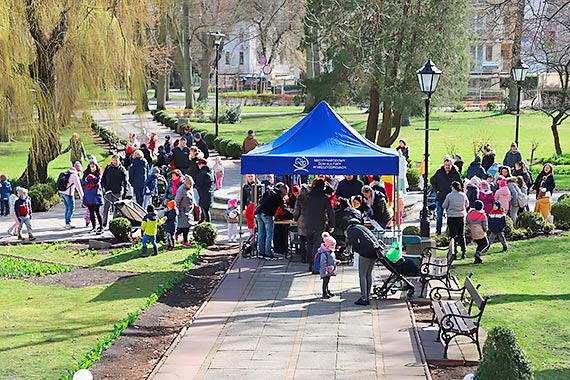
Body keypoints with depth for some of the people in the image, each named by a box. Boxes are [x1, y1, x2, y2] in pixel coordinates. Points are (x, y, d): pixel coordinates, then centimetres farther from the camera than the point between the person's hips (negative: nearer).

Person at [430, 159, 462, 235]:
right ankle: (438, 231, 14)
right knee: (439, 215, 6)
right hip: (440, 197, 2)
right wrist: (436, 190, 2)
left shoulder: (456, 174, -3)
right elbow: (432, 181, 12)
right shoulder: (439, 172, 1)